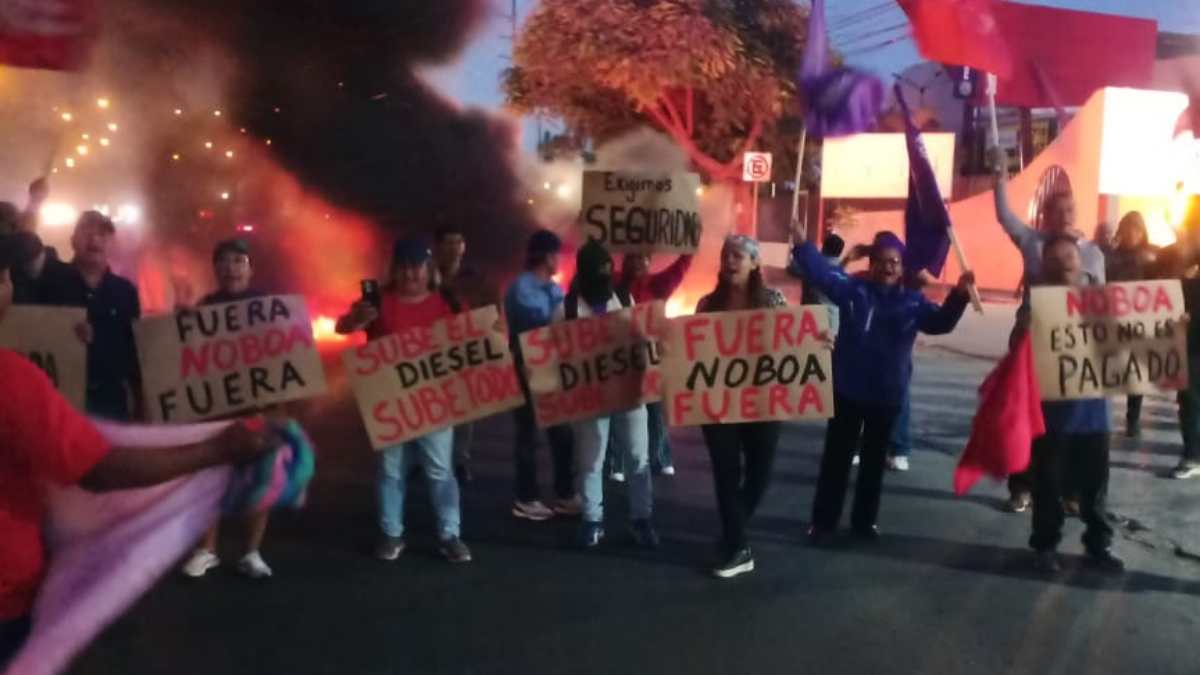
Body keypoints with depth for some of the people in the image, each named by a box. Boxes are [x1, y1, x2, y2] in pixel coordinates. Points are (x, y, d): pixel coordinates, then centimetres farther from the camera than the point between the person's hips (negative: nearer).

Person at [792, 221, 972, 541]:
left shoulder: (912, 302, 0)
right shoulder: (853, 289, -5)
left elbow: (941, 322, -10)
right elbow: (821, 272, -15)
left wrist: (959, 295, -27)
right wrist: (800, 241, -29)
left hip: (887, 394, 2)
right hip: (847, 389, -1)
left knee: (874, 459, 13)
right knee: (836, 455, 8)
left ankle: (865, 521, 27)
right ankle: (823, 519, 19)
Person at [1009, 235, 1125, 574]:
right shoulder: (1036, 303, -4)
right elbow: (1018, 347, -14)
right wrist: (1022, 331, -36)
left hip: (1093, 410, 3)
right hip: (1051, 411, -3)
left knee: (1095, 482, 14)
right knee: (1049, 483, 7)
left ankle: (1099, 543, 28)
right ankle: (1045, 544, 20)